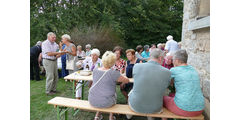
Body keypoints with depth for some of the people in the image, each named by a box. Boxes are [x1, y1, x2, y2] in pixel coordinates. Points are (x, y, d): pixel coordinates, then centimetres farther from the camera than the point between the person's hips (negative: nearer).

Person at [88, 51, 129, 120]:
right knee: (114, 94, 27)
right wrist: (120, 77, 15)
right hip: (106, 103, -4)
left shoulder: (95, 70, -3)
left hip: (92, 101, 4)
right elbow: (127, 80, -6)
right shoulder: (113, 72, -18)